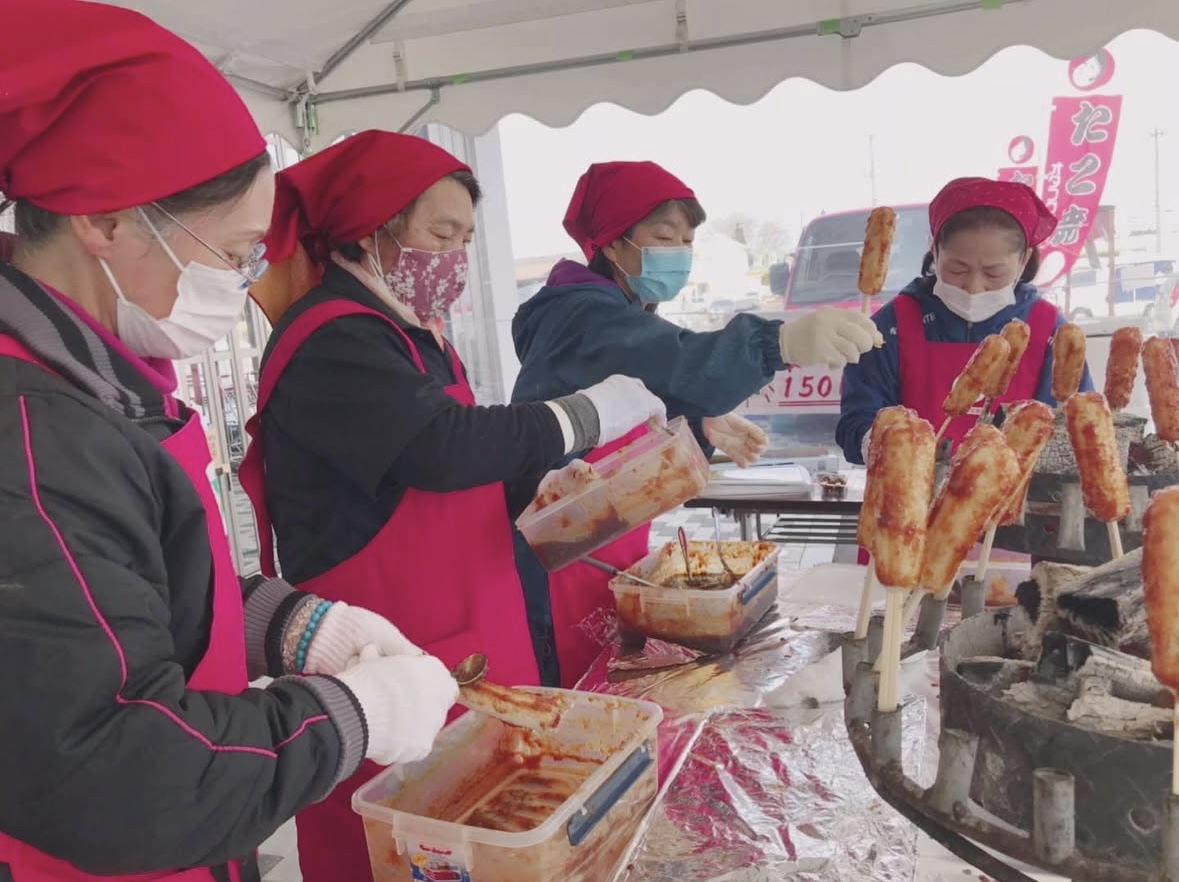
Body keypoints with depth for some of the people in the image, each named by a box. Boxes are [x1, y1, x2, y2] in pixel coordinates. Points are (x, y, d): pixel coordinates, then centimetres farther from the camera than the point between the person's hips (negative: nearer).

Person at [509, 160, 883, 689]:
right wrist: (781, 342, -55)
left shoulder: (628, 319, 13)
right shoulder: (584, 318, -19)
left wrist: (700, 426, 2)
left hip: (615, 556, 9)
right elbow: (673, 366, -40)